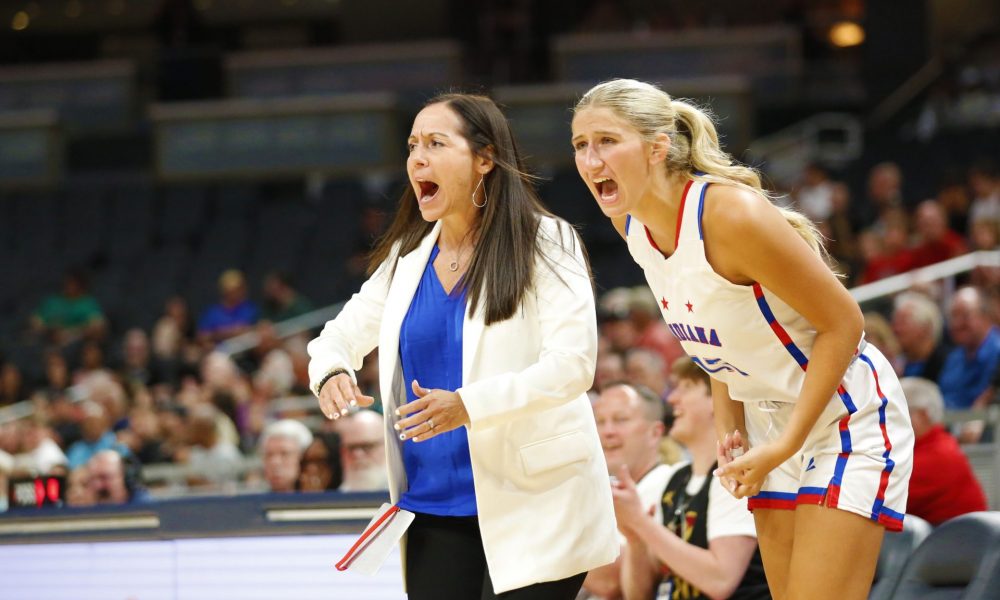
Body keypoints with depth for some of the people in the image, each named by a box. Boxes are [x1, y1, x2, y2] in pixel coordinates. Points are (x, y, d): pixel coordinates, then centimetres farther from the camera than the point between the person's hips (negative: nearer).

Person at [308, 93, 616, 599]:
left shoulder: (544, 243, -7)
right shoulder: (407, 256, 10)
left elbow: (572, 365, -16)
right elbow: (342, 333, 18)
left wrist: (469, 404, -29)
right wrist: (331, 373, -8)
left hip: (534, 505, -5)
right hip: (436, 509, 5)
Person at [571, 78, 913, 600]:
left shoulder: (733, 215, -27)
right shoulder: (631, 224, -3)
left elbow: (842, 323, -21)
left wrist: (785, 445, -21)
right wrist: (729, 426, 2)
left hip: (845, 415, -8)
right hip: (769, 420, 8)